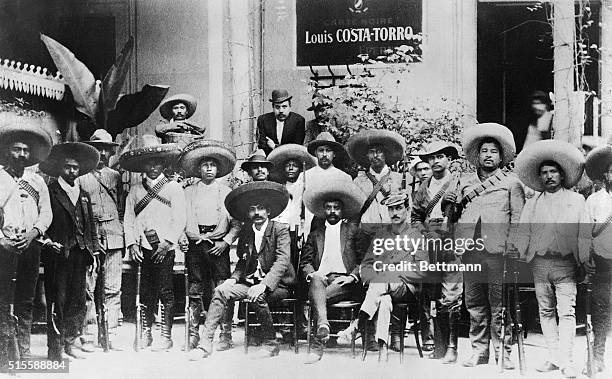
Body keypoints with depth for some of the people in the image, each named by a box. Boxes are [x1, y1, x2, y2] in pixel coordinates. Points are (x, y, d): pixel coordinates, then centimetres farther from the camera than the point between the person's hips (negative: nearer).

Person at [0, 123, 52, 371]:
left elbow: (46, 213, 13)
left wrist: (34, 232, -5)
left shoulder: (37, 181, 17)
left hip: (30, 245, 3)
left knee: (26, 302, 5)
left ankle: (25, 354, 8)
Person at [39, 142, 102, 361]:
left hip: (79, 254, 6)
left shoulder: (83, 195, 19)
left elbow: (91, 226, 19)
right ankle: (55, 349, 2)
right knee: (57, 302, -4)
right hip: (58, 255, -6)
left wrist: (95, 251, 12)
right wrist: (50, 246, -14)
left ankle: (69, 342, 18)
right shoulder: (50, 192, 0)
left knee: (79, 302, 6)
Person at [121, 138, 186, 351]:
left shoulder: (173, 188, 4)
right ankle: (146, 334, 14)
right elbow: (128, 219, 10)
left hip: (164, 246, -3)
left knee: (165, 291, -5)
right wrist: (132, 243, -3)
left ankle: (166, 336, -2)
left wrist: (167, 243, -11)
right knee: (146, 291, 5)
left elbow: (180, 220, -2)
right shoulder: (135, 191, 14)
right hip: (143, 246, 3)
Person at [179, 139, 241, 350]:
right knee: (195, 292, 2)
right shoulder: (188, 193, 12)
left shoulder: (226, 192, 11)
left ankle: (225, 335, -3)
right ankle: (193, 335, 8)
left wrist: (226, 241, -5)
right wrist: (182, 238, -7)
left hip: (218, 246, -1)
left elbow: (236, 224, 8)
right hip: (195, 245, 1)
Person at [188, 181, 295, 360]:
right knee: (220, 291, -16)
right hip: (250, 282, 5)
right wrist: (233, 279, -4)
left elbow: (282, 261, -17)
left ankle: (271, 344, -14)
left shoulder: (280, 230, -6)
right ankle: (205, 344, -17)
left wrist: (263, 285, -29)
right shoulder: (245, 232, 11)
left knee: (257, 296, -34)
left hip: (276, 284, -5)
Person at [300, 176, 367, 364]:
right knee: (316, 281, -38)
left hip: (344, 282, -1)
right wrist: (312, 273, -6)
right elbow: (305, 262, 17)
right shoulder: (315, 234, 26)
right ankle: (323, 325, -59)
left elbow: (365, 260, 10)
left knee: (315, 296, -33)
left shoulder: (354, 230, 19)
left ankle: (318, 342, -40)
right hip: (321, 278, 1)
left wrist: (352, 276, -9)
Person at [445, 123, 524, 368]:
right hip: (470, 251, 3)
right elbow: (457, 216, 25)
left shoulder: (511, 182, 12)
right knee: (475, 304, 5)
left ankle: (503, 352, 1)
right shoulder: (465, 182, 21)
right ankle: (479, 351, 11)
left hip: (498, 251, -3)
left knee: (500, 305, -4)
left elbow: (518, 217, 4)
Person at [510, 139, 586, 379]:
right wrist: (516, 248, -6)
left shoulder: (576, 200, 10)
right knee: (546, 311, 6)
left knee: (566, 312, -10)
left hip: (565, 263, -3)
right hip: (539, 262, 3)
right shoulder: (532, 204, 16)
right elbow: (524, 232, 12)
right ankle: (554, 358, 12)